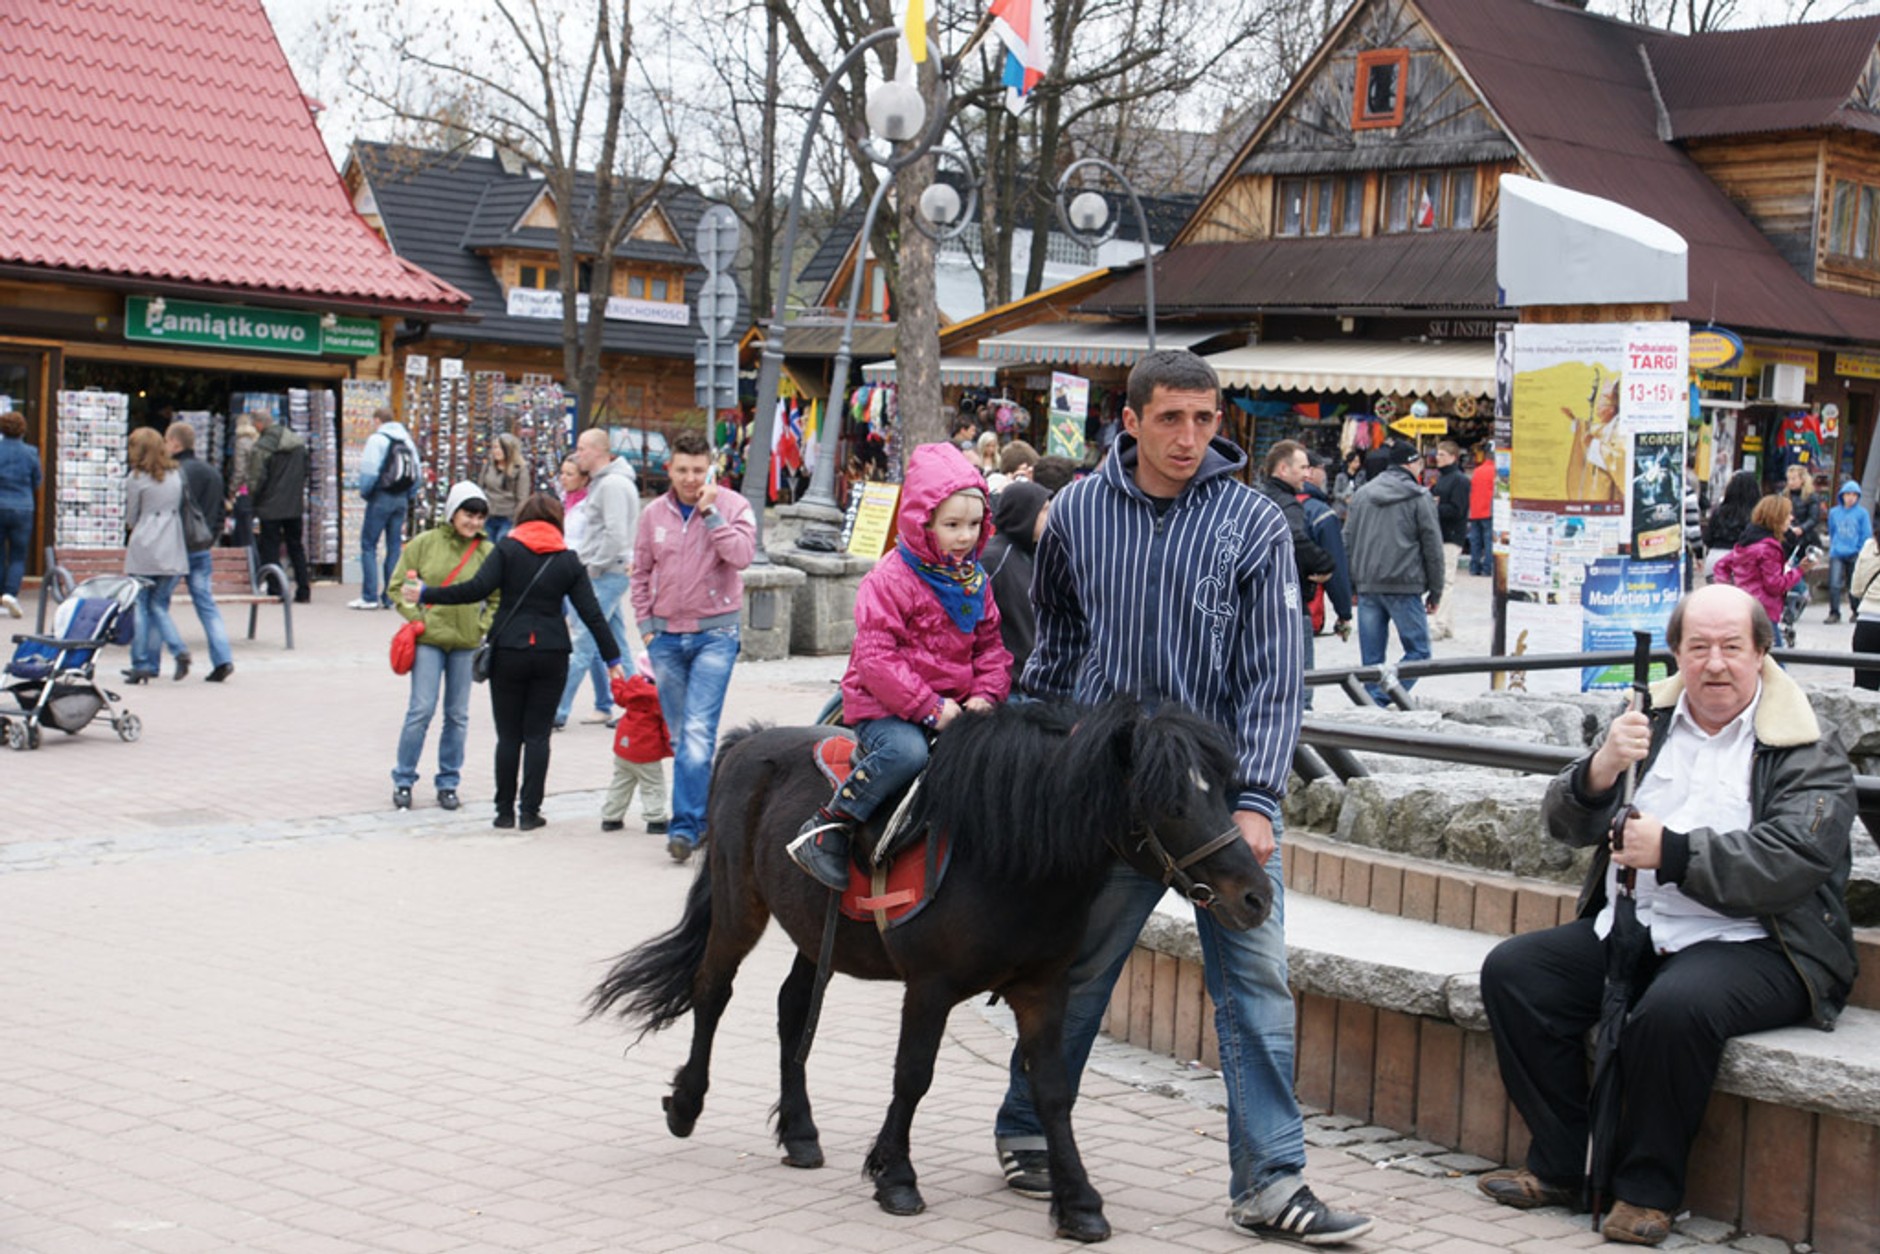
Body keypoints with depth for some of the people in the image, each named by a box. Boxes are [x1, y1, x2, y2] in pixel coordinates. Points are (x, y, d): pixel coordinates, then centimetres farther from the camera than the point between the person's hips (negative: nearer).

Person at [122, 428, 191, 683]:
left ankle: (141, 664, 2)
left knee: (139, 606, 3)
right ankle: (179, 650, -6)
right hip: (172, 551, 5)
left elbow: (130, 520, 3)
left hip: (144, 549, -4)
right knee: (159, 605, 13)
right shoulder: (175, 476, 9)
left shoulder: (136, 478, -4)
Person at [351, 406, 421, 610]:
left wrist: (365, 492, -1)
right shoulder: (408, 440, 11)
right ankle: (389, 596, 9)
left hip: (382, 497, -6)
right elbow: (418, 475, 10)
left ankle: (369, 597, -4)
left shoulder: (377, 439, -8)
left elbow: (369, 471, -15)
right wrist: (408, 495, 14)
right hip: (402, 499, 6)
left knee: (368, 545, 0)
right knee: (395, 546, 9)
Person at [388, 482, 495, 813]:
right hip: (429, 639, -2)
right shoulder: (425, 543, -1)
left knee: (458, 715, 7)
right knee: (421, 710, -4)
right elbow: (398, 585, 5)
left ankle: (448, 783, 18)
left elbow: (498, 598, 10)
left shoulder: (487, 552, 0)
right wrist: (416, 617, -4)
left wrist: (483, 628, -1)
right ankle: (403, 780, 9)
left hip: (466, 643, 2)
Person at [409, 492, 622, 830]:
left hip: (508, 651, -1)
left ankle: (505, 811, 9)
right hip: (552, 654, 1)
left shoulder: (507, 549, -1)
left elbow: (477, 589, -13)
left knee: (508, 735, 6)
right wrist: (612, 658, 10)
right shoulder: (568, 560, 6)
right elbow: (591, 613, 4)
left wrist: (426, 594, -6)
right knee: (537, 734, 6)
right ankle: (529, 811, 4)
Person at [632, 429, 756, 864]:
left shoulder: (731, 506, -2)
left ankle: (686, 825, -17)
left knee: (698, 732, -15)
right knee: (680, 735, 10)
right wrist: (646, 624, 7)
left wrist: (709, 512, -18)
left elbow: (742, 555, -18)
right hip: (666, 635, 4)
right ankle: (704, 815, 23)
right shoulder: (654, 513, 7)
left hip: (714, 634, -4)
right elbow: (642, 572, 15)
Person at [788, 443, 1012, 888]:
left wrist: (985, 694, -2)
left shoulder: (974, 581, 11)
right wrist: (929, 708, -22)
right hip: (884, 706, -6)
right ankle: (827, 827, -23)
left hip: (951, 705, 7)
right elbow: (875, 658, -17)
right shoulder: (890, 580, -11)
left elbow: (990, 645, 19)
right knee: (906, 752, -36)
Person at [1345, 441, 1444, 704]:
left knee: (1371, 656, 9)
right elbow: (1432, 547, -1)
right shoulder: (1420, 498, -2)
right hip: (1404, 586, -5)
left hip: (1367, 585, 5)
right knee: (1418, 650, 1)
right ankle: (1384, 698, -15)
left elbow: (1348, 542, 14)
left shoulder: (1362, 495, 12)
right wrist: (1435, 592, 6)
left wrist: (1352, 585, 18)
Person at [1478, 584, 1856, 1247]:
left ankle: (1647, 1189, -15)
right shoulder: (1651, 721, 12)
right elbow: (1566, 824, 5)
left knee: (1674, 1008, -35)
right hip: (1628, 929, 6)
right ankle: (1560, 1166, -5)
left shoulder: (1808, 751, -3)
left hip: (1748, 944, -6)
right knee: (1511, 970, -12)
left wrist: (1673, 854, -24)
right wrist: (1601, 770, -17)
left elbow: (1789, 865, -18)